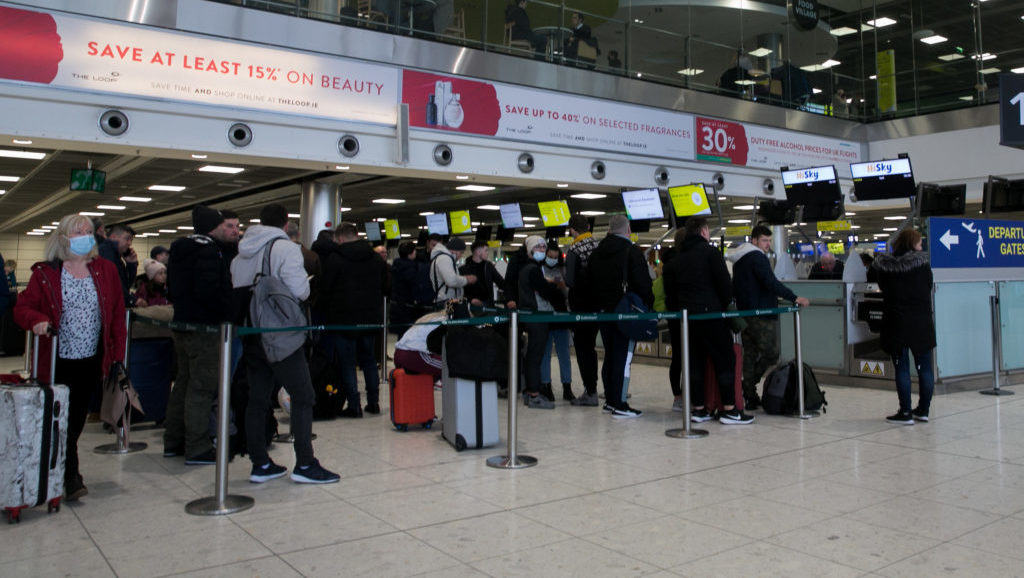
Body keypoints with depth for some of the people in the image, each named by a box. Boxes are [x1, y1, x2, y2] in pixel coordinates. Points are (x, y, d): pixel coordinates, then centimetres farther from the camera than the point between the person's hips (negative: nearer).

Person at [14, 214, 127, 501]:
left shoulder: (106, 270, 5)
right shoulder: (45, 273, -1)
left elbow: (118, 315, 5)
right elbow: (23, 307, -2)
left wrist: (118, 356, 0)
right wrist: (37, 320, -25)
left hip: (93, 361, 2)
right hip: (58, 361, -2)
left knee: (77, 421, 11)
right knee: (63, 420, -2)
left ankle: (62, 468, 30)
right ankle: (71, 478, 7)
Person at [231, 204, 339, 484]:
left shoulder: (240, 255, 13)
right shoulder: (285, 248, -10)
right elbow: (299, 290, -18)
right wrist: (306, 285, 3)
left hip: (251, 334, 7)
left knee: (258, 398, 10)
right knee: (303, 397, -1)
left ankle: (260, 464, 16)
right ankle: (305, 465, 1)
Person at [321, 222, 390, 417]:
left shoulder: (334, 259, -10)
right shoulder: (376, 258, 6)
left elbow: (325, 289, -10)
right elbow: (387, 288, 9)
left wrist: (329, 313, 5)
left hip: (344, 319, -5)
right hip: (371, 318, 5)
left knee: (347, 363, 3)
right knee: (369, 360, 17)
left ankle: (354, 406, 2)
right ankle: (373, 402, 18)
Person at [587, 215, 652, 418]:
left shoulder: (597, 252, 12)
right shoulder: (632, 251, -9)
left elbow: (591, 282, 15)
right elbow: (643, 282, -12)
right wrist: (649, 304, 0)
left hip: (603, 311, 7)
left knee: (609, 356, 14)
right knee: (623, 357, -5)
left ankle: (609, 400, 19)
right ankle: (620, 405, -6)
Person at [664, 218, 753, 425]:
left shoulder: (676, 260, 14)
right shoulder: (710, 252, -4)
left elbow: (670, 291, 14)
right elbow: (725, 283, -9)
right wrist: (725, 305, 4)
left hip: (686, 315, 6)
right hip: (710, 314, -6)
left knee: (695, 361, 9)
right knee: (725, 360, -1)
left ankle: (698, 409, 9)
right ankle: (729, 409, -3)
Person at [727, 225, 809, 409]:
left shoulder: (738, 261, 18)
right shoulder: (757, 257, -12)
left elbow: (735, 289, 24)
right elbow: (771, 283, -22)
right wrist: (795, 298, -23)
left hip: (744, 313, 9)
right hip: (761, 316, -9)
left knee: (750, 355, 10)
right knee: (771, 354, -2)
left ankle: (750, 397, 10)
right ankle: (748, 388, -5)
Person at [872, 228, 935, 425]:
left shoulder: (885, 266, -4)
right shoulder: (922, 265, -6)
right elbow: (929, 288, 5)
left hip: (896, 322, 0)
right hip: (921, 322, 1)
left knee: (902, 368, 2)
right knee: (924, 367, 11)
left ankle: (905, 413, 4)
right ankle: (923, 410, 18)